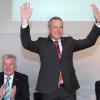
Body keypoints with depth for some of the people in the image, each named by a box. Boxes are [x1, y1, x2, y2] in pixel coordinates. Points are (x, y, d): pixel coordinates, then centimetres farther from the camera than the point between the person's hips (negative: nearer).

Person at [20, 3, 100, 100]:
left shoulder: (69, 42, 11)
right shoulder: (42, 43, 3)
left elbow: (89, 42, 5)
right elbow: (26, 44, -12)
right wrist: (25, 21, -26)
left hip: (69, 89, 3)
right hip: (49, 90, -2)